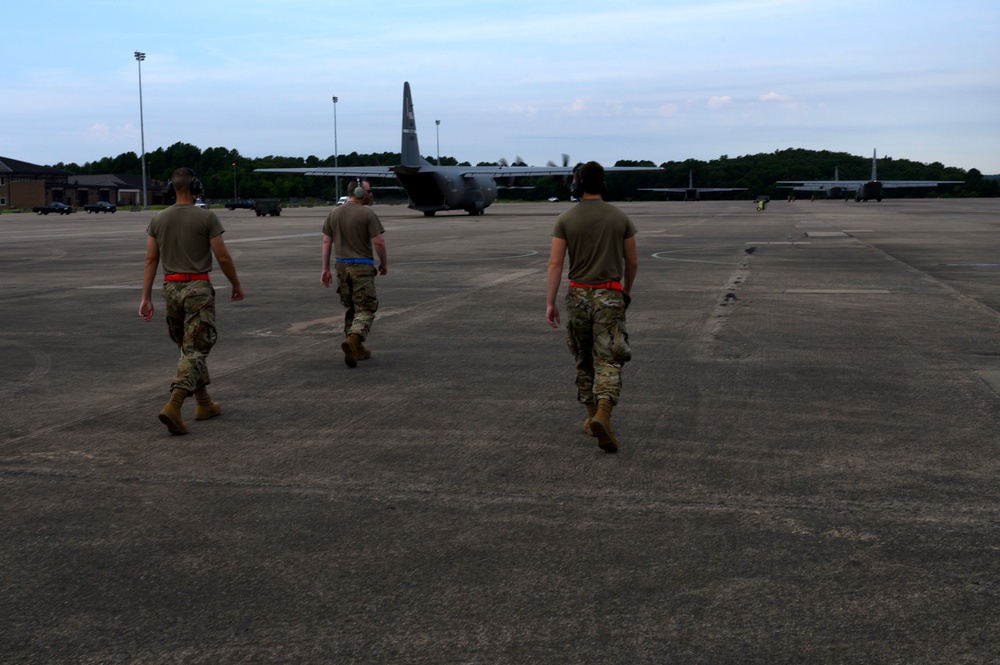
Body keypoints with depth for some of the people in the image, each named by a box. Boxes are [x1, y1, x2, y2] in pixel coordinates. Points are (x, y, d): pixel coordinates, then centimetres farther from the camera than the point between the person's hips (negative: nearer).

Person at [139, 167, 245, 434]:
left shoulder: (158, 219, 5)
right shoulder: (206, 217, -9)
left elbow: (151, 259, 4)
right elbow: (223, 257, -8)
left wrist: (146, 298, 5)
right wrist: (237, 285, 7)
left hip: (171, 288, 5)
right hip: (198, 288, -5)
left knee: (189, 347, 19)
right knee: (195, 350, -4)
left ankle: (204, 404, 26)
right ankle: (173, 406, -20)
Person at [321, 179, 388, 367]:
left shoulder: (334, 213, 8)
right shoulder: (367, 213, -10)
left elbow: (327, 242, 8)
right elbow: (378, 241, -13)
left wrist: (325, 268, 11)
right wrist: (384, 262, 2)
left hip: (342, 266, 6)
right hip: (362, 267, -6)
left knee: (351, 308, 17)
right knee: (365, 309, -4)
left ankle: (357, 349, 20)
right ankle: (353, 339, -28)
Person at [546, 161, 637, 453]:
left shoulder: (566, 220, -3)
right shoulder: (620, 218, 0)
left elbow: (555, 263, -8)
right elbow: (631, 261, 7)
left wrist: (550, 303, -6)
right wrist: (627, 289, 24)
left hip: (578, 295, 1)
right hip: (609, 296, -1)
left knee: (584, 360, 17)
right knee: (608, 361, -5)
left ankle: (592, 417, 24)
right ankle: (603, 416, -26)